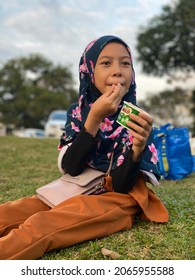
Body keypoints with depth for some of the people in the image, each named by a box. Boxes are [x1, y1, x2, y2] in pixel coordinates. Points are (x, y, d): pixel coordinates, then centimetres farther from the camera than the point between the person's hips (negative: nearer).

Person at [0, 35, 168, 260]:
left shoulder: (136, 117, -9)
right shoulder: (77, 112, 1)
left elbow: (121, 185, -14)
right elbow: (70, 168, -12)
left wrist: (138, 148, -35)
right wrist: (94, 117, -22)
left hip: (118, 197, -4)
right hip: (78, 191, 5)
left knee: (42, 225, -33)